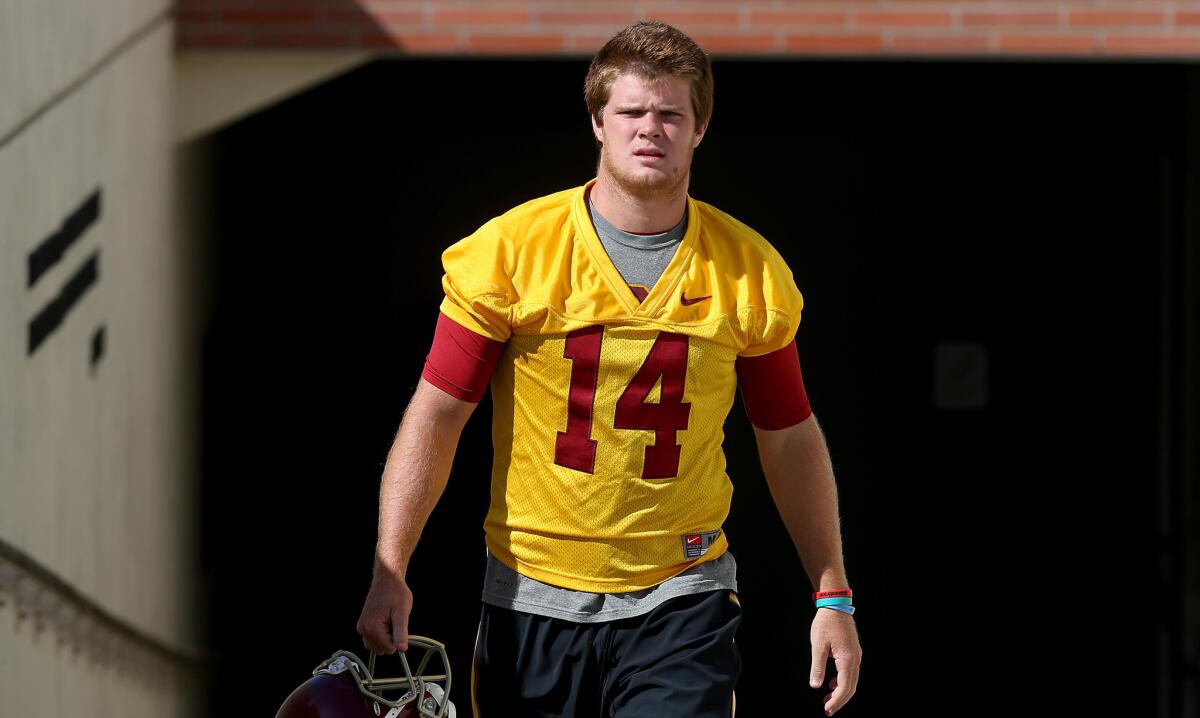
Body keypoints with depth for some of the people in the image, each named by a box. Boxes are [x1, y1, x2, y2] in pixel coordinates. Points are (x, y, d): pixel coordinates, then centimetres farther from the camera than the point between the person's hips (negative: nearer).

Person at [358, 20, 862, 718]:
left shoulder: (751, 272, 2)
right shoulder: (509, 249, -4)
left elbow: (791, 439, 11)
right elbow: (435, 415, -3)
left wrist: (834, 597, 10)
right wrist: (390, 573, -12)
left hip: (681, 600, 0)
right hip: (530, 596, 0)